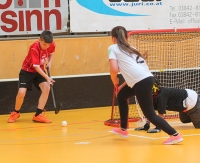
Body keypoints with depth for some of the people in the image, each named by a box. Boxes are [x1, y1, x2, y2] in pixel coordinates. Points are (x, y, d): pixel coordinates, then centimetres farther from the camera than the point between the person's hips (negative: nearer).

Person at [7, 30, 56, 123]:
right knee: (21, 93, -19)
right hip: (27, 70, -5)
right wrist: (47, 77, -40)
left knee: (46, 88, -20)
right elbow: (36, 66, -32)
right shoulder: (34, 48, -31)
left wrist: (49, 62, -4)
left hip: (40, 71, 5)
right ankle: (16, 113, 11)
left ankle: (38, 115, -12)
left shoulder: (52, 45, -14)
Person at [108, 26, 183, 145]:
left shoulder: (113, 48, 6)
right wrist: (122, 86, 32)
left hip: (141, 82, -9)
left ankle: (175, 135, -6)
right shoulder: (130, 48, 27)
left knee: (150, 114, -1)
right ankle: (123, 129, 37)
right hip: (146, 78, 9)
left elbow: (114, 69, -8)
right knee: (121, 95, 29)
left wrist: (115, 82, 11)